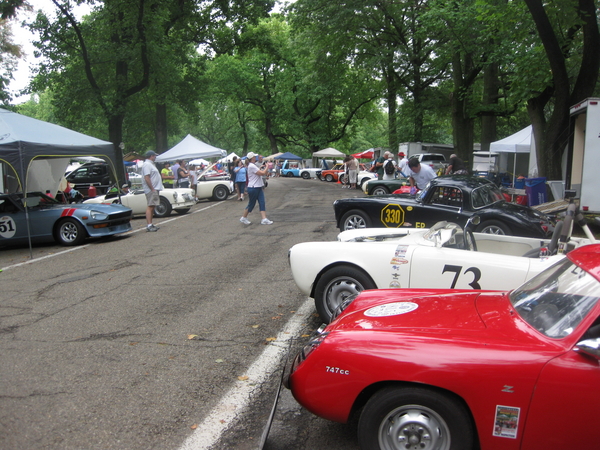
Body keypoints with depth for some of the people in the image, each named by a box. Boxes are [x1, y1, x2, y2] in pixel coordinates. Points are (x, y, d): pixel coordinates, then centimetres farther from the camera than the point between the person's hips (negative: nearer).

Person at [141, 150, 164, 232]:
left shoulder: (151, 164, 21)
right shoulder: (147, 164, -12)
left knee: (152, 207, 13)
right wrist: (152, 189, -23)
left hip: (154, 189, 11)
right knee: (150, 207, -13)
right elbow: (147, 178, -21)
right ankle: (149, 226, -16)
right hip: (151, 190, -11)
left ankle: (150, 224, 18)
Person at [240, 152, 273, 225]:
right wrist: (267, 166, -8)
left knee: (262, 203, 0)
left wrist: (260, 168, 12)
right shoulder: (251, 166, -18)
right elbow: (262, 173, -22)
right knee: (251, 204, 3)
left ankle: (264, 219, -4)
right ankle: (243, 218, 20)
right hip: (253, 188, -9)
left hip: (259, 188, 9)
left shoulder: (253, 165, 14)